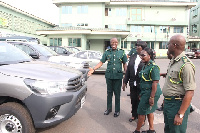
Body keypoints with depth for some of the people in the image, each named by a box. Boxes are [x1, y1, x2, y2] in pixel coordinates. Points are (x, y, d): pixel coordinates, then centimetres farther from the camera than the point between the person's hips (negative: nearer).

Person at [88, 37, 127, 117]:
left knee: (117, 93, 7)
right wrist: (93, 69, -10)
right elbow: (101, 62, 2)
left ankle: (117, 110, 22)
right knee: (109, 93, 12)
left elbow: (125, 64, 5)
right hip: (109, 75, 2)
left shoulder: (121, 52, 2)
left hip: (118, 76, -1)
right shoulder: (107, 52, 4)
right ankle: (109, 108, 28)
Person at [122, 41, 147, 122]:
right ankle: (134, 115, 36)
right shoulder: (132, 57, 7)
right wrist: (125, 82, 8)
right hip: (133, 83, 5)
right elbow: (128, 70, 9)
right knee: (133, 100, 15)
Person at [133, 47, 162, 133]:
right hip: (146, 92, 9)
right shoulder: (145, 66, 9)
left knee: (141, 112, 3)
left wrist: (152, 97, -24)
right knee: (149, 111, 19)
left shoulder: (153, 67, -20)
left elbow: (155, 83, -23)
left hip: (150, 93, -9)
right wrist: (141, 93, 19)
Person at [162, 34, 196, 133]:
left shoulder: (186, 65, -21)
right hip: (167, 102, 9)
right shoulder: (172, 61, 8)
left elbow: (189, 93, -24)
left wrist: (180, 114, -23)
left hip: (177, 104, -9)